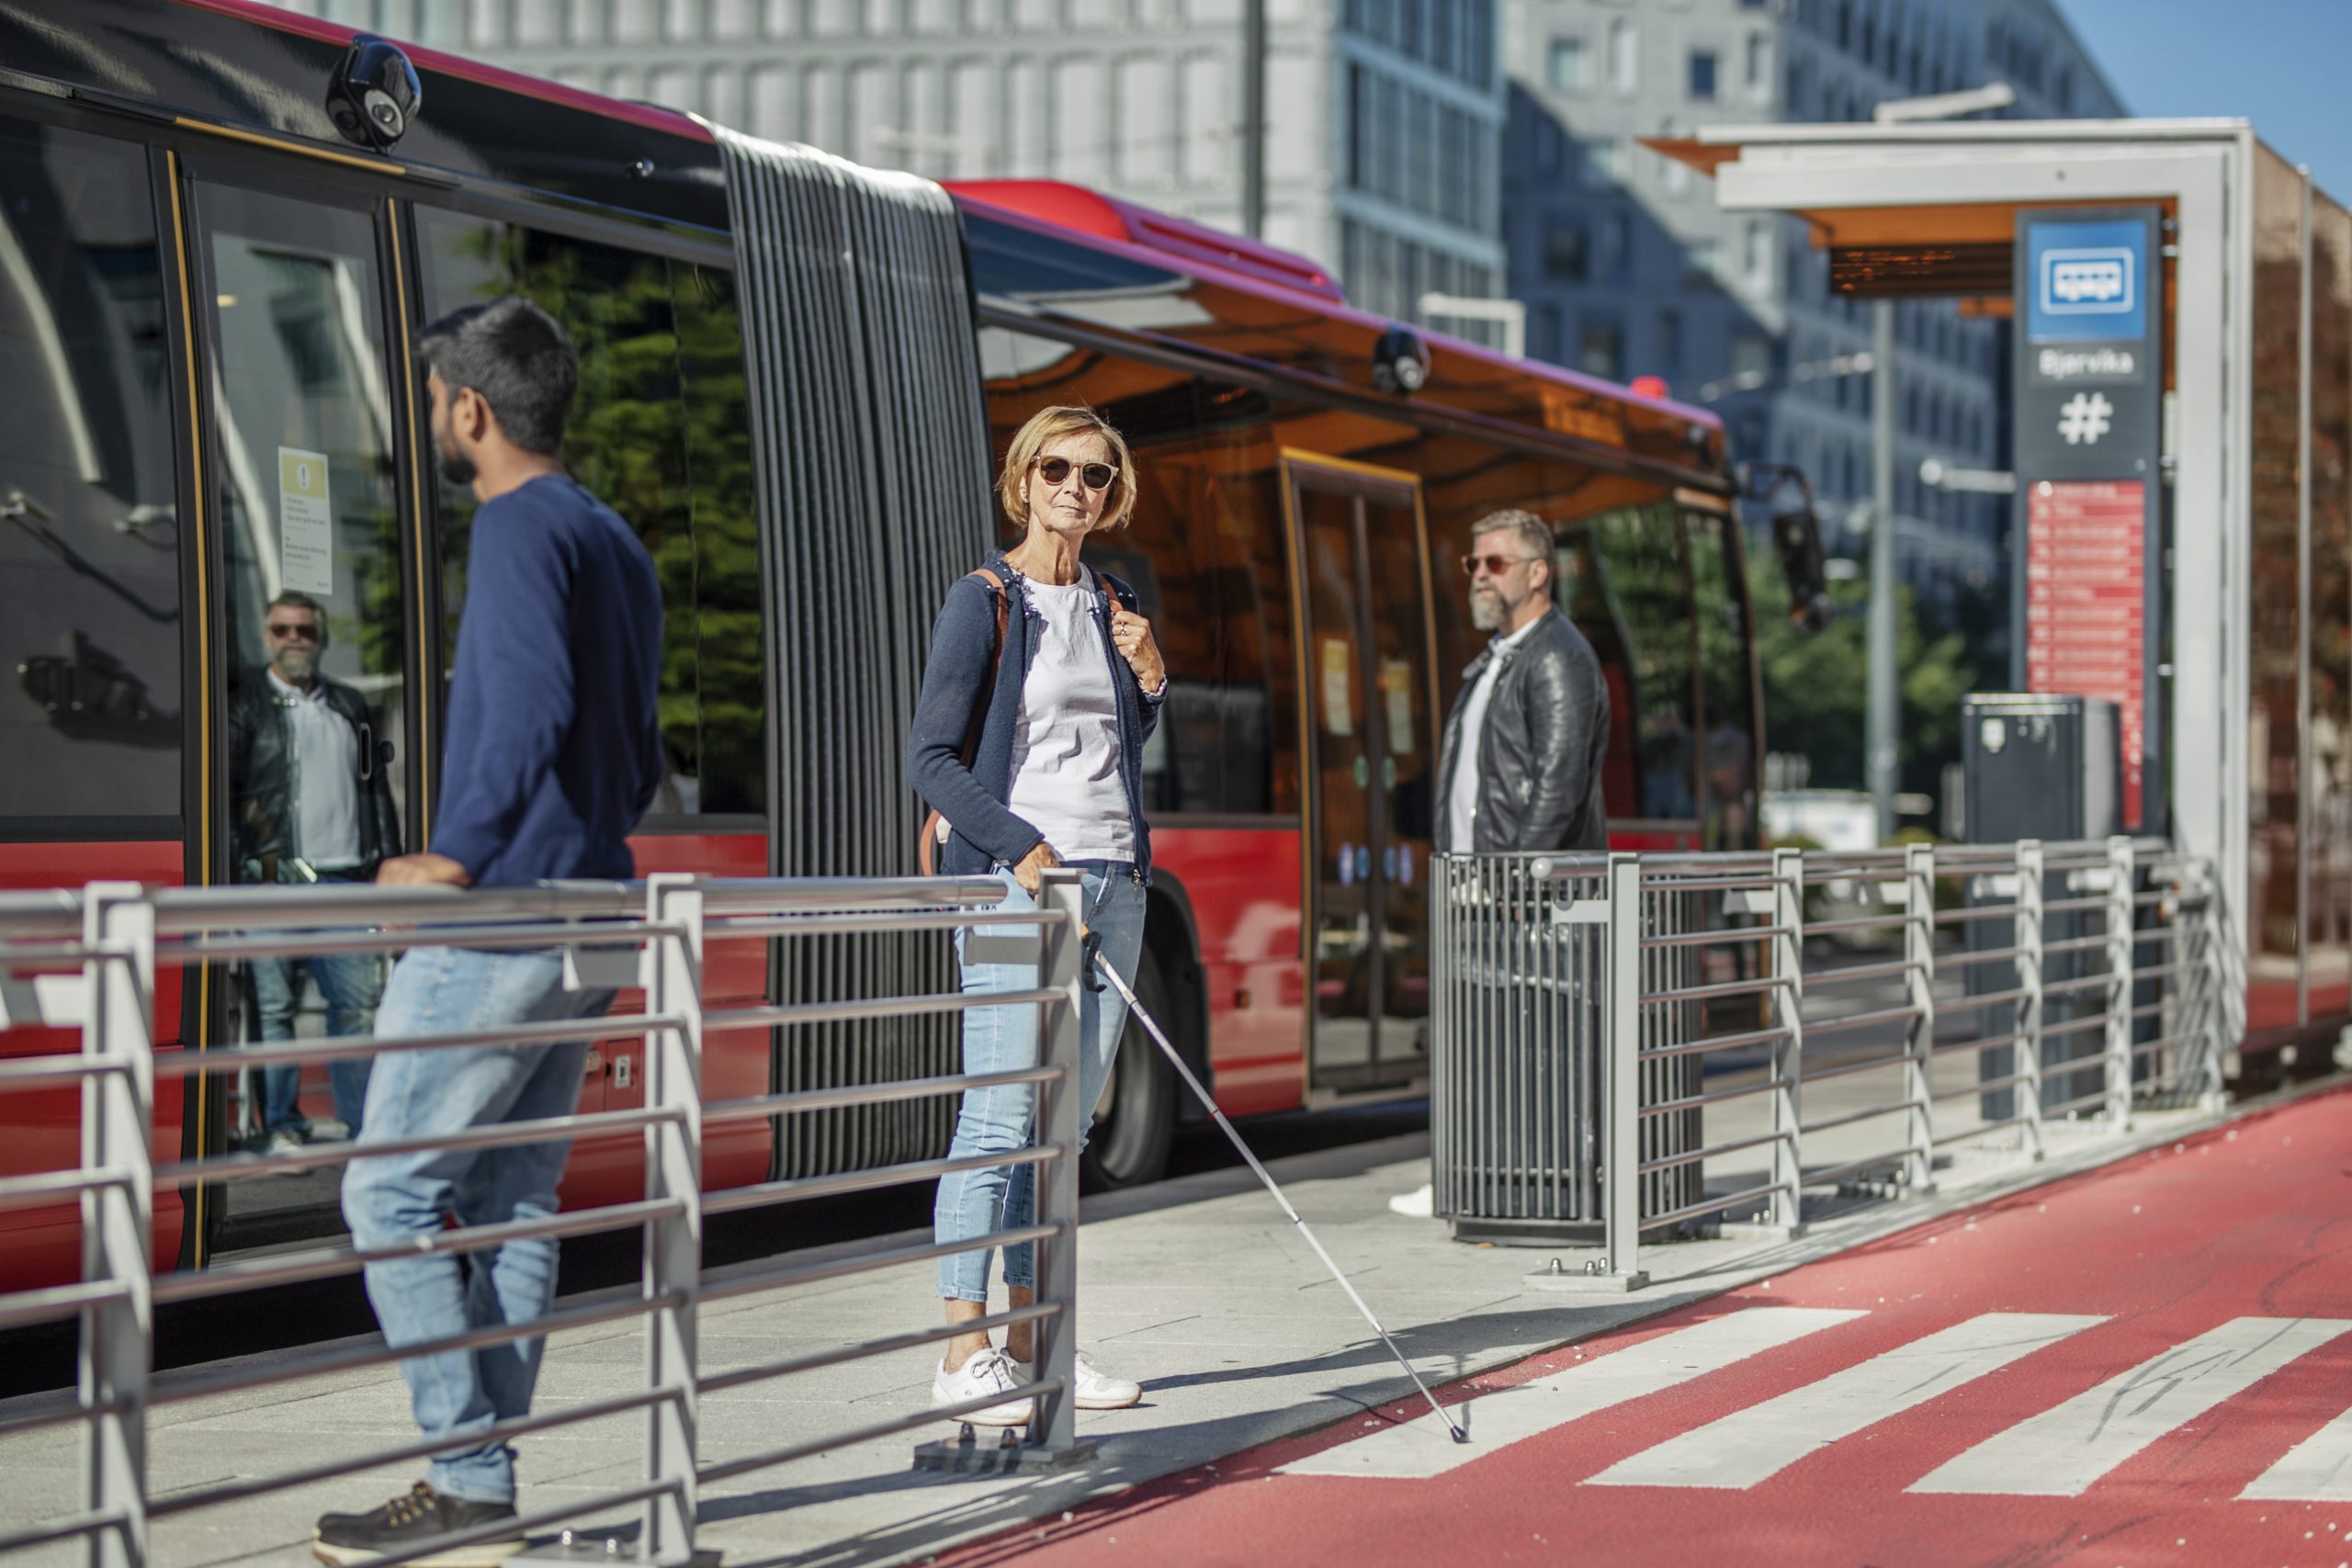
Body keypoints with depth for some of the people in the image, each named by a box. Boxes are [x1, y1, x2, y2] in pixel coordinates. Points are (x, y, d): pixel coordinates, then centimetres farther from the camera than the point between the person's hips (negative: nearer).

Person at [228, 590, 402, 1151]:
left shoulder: (351, 708, 19)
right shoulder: (245, 706, 6)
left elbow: (378, 790, 22)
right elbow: (223, 791, 1)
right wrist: (241, 866, -9)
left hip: (346, 879, 3)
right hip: (276, 881, -3)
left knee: (359, 1003, 0)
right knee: (275, 1006, -3)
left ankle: (365, 1126, 5)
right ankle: (282, 1126, 3)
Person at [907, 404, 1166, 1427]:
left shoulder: (1111, 605, 15)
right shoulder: (985, 601, -5)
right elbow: (930, 756, -9)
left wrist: (1151, 677, 6)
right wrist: (1025, 846, -16)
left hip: (1111, 877, 7)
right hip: (1013, 879, -7)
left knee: (1068, 1117, 7)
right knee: (1000, 1113, -10)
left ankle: (1031, 1339, 13)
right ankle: (963, 1353, -7)